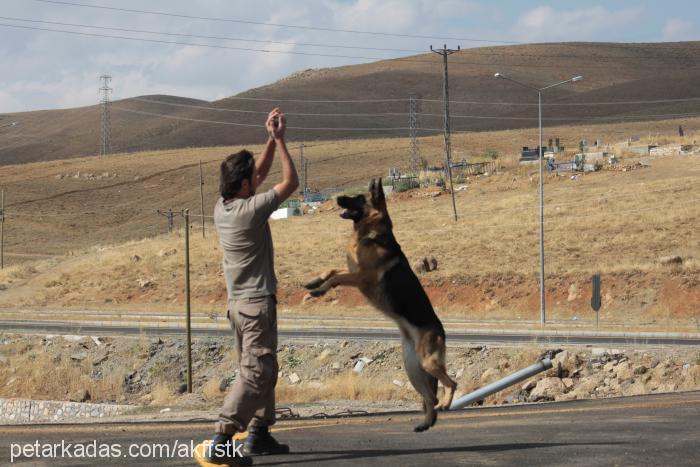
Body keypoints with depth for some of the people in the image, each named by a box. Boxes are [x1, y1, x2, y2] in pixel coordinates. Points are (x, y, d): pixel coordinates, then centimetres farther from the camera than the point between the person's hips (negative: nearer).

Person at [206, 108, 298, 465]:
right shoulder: (251, 210, -18)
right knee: (255, 372, -12)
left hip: (238, 302, 9)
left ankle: (259, 434, 21)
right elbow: (291, 182, -7)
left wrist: (272, 140, 16)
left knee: (264, 370, 19)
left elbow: (260, 174, 21)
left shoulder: (222, 207, 6)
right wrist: (279, 140, 0)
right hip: (257, 302, -9)